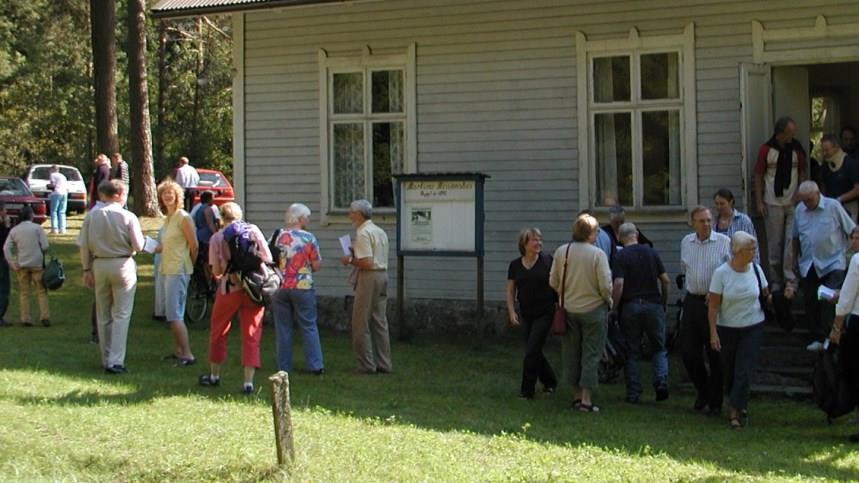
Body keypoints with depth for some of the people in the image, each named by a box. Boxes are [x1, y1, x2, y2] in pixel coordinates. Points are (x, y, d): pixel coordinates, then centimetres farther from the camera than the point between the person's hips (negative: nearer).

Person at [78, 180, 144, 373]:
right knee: (121, 315, -1)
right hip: (123, 265, -4)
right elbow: (138, 246, -10)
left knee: (103, 316, 15)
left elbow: (83, 245, 1)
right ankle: (115, 361, -9)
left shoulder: (91, 215, 0)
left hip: (99, 265, 4)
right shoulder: (128, 217, -10)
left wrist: (87, 269, 9)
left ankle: (106, 359, 21)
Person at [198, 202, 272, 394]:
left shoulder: (217, 238, 0)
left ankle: (214, 375, 30)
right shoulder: (253, 230, 2)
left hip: (230, 289, -1)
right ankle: (248, 381, -2)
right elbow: (268, 259, -2)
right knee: (251, 336, 4)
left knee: (218, 333, 18)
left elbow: (216, 271, -2)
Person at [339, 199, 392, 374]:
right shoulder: (380, 232, 15)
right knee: (380, 322, 11)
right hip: (382, 275, 9)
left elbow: (367, 263, -21)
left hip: (368, 277, -9)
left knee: (361, 323, -2)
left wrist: (350, 260, -7)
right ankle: (383, 364, 12)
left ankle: (367, 365, -1)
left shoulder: (363, 233, -14)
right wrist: (356, 252, 21)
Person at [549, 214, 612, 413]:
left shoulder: (561, 252, -2)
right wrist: (608, 300, 3)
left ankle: (576, 396, 21)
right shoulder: (598, 254, -15)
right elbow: (605, 286, -16)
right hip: (593, 308, -4)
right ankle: (586, 400, 0)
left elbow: (553, 282, 3)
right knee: (591, 355, 2)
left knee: (571, 354, 14)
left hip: (568, 309, 4)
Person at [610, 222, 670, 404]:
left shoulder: (620, 256, -6)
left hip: (630, 306, -2)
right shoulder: (651, 252, 5)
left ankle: (633, 394, 7)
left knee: (632, 352, 7)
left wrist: (614, 308, -7)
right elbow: (665, 280, 4)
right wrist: (664, 302, 16)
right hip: (653, 304, 2)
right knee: (659, 348, 13)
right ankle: (661, 381, -8)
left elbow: (619, 284, -16)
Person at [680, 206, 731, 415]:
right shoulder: (686, 242, 8)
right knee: (688, 351, 4)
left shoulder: (724, 242, -8)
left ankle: (715, 402, 11)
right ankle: (702, 390, 26)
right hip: (692, 301, 4)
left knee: (715, 354, 1)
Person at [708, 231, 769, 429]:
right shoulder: (721, 273, -11)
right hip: (727, 329, -1)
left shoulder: (756, 269, -2)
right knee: (729, 370, 7)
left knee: (744, 370, -9)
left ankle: (736, 410, -7)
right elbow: (713, 305, -9)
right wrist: (713, 333, -13)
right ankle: (740, 405, 28)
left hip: (753, 327, 1)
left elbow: (766, 295, 14)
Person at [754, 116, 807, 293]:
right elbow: (758, 176, 0)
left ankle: (790, 279, 1)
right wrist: (759, 201, -5)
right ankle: (776, 280, 14)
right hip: (773, 204, -1)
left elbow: (803, 173, 9)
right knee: (774, 244, 5)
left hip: (793, 203, 1)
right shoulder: (766, 149, -3)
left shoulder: (797, 149, 3)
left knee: (792, 241, -5)